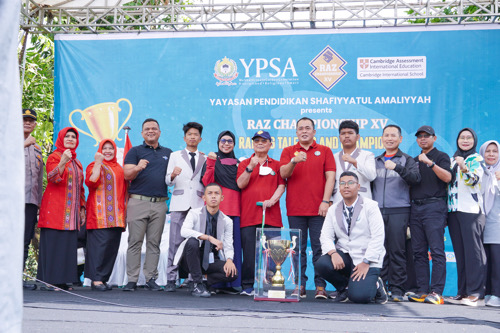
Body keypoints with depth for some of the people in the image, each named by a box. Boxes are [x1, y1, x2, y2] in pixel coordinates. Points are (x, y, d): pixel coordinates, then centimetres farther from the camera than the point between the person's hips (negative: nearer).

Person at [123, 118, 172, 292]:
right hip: (138, 202, -3)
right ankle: (132, 280, -1)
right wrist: (137, 168, -24)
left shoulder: (168, 153, 19)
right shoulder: (135, 151, 8)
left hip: (160, 204, 3)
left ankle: (151, 279, 9)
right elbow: (127, 175, -3)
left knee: (154, 243, 4)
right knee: (135, 242, -4)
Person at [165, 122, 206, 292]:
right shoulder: (175, 156, 15)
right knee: (175, 242, -6)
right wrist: (172, 175, -15)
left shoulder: (205, 159, 16)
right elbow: (168, 181, 6)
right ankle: (171, 279, -3)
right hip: (179, 204, -1)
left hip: (198, 205, 1)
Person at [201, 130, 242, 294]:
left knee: (233, 244, 0)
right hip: (216, 208, -4)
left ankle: (230, 283, 5)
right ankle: (216, 282, -4)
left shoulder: (238, 164, 20)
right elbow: (207, 182, -6)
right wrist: (210, 164, -15)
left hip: (234, 208, 4)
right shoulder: (212, 160, 7)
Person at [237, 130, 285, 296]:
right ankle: (247, 286, 2)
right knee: (249, 251, -4)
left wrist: (272, 200, -9)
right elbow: (240, 184, 1)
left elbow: (281, 185, 7)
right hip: (249, 214, 0)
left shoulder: (276, 165, 15)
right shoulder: (244, 163, 14)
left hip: (271, 215, 1)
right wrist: (250, 168, -12)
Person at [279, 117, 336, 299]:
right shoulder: (288, 151, 12)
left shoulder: (324, 151, 9)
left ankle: (320, 286, 2)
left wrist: (325, 201, -8)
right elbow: (283, 174, -1)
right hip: (295, 210, 1)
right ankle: (299, 285, 8)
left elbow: (330, 177, 2)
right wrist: (294, 162, -21)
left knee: (319, 248, -2)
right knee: (298, 249, 3)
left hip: (318, 209, -1)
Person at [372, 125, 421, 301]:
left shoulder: (406, 160, 8)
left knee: (397, 251, -4)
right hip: (377, 212, 3)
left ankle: (397, 289, 0)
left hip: (399, 212, -3)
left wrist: (397, 167, -23)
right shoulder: (375, 161, 19)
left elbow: (415, 178, -10)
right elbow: (369, 183, 23)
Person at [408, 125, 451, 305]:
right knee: (419, 252, 3)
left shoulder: (441, 156, 5)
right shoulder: (414, 160, 22)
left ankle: (437, 292, -13)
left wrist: (430, 163, -20)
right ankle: (422, 290, 6)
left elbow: (447, 177, -13)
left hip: (434, 206, -6)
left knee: (436, 250, -11)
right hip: (415, 208, 6)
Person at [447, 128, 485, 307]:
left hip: (471, 210, -6)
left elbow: (474, 180, -15)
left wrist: (464, 168, -32)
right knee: (460, 252, 7)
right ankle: (463, 290, 11)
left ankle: (475, 292, -11)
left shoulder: (477, 159, 2)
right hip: (453, 210, 6)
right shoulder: (453, 160, 20)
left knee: (473, 250, -11)